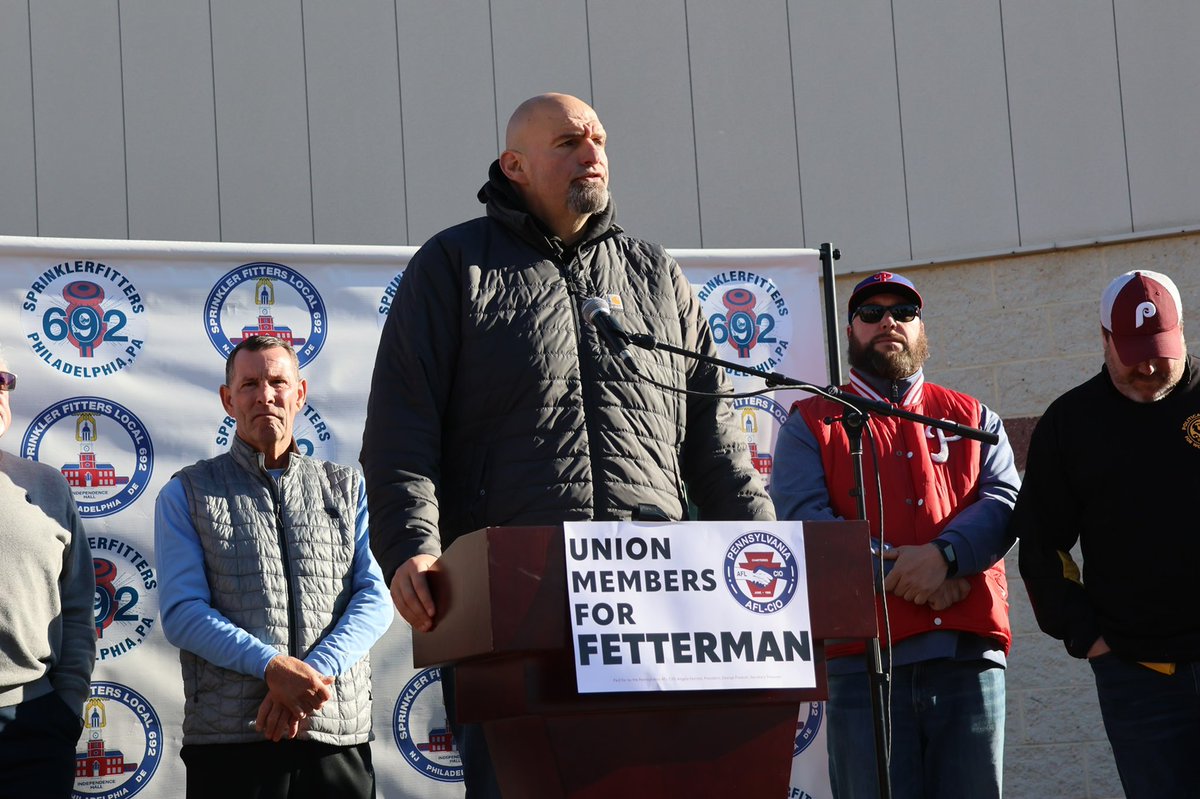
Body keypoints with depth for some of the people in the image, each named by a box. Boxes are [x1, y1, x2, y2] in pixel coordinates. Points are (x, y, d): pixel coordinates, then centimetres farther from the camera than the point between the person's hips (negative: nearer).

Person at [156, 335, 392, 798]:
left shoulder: (347, 488, 15)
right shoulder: (186, 494, 9)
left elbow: (376, 598, 4)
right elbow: (181, 612, -2)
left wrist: (316, 672, -13)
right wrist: (274, 667, -16)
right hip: (229, 740, -1)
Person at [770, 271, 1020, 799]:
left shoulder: (972, 420, 20)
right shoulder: (812, 424, 13)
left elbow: (1006, 503, 5)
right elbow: (803, 519, -3)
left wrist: (944, 555, -15)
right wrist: (899, 574, -12)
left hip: (970, 651, 2)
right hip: (865, 656, -2)